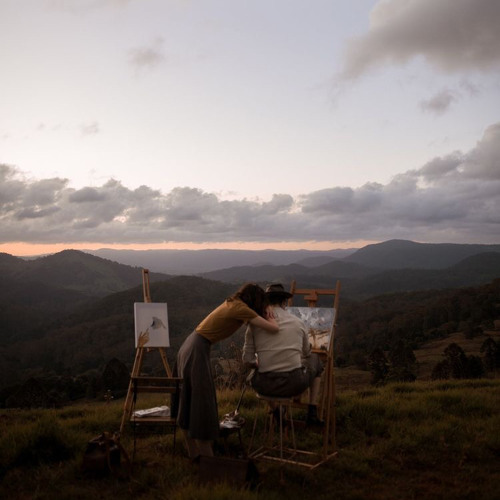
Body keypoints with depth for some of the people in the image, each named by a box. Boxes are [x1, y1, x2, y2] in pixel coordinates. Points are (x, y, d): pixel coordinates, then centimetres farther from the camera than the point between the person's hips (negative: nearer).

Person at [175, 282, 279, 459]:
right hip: (197, 351, -10)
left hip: (188, 346, 10)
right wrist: (269, 317, 5)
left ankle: (194, 454, 29)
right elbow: (274, 329, -15)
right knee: (202, 404, -3)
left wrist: (264, 312, 12)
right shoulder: (241, 308, -13)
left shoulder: (231, 303, 12)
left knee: (188, 404, 16)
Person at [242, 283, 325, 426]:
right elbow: (306, 353, 22)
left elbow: (248, 361, 1)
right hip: (294, 384, -1)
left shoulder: (255, 324, 1)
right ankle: (312, 413, 29)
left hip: (265, 387, 1)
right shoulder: (298, 322, 6)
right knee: (315, 359, 32)